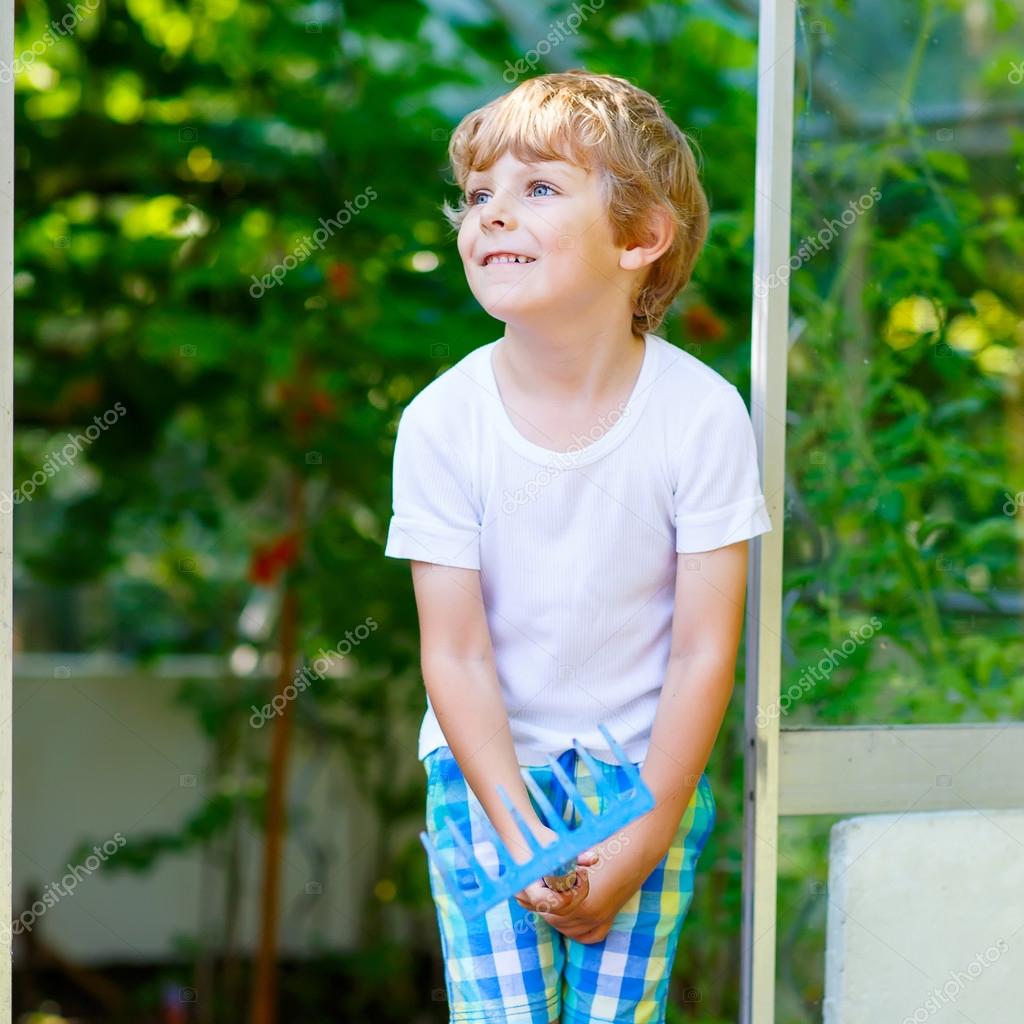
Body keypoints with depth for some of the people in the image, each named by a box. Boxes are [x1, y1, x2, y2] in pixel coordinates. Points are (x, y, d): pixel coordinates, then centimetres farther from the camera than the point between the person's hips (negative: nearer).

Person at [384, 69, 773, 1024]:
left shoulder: (700, 414, -14)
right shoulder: (441, 422, -13)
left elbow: (704, 650, -11)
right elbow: (456, 653, -10)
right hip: (485, 763, 1)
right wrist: (524, 843, -15)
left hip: (647, 765, 0)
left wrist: (639, 848, -12)